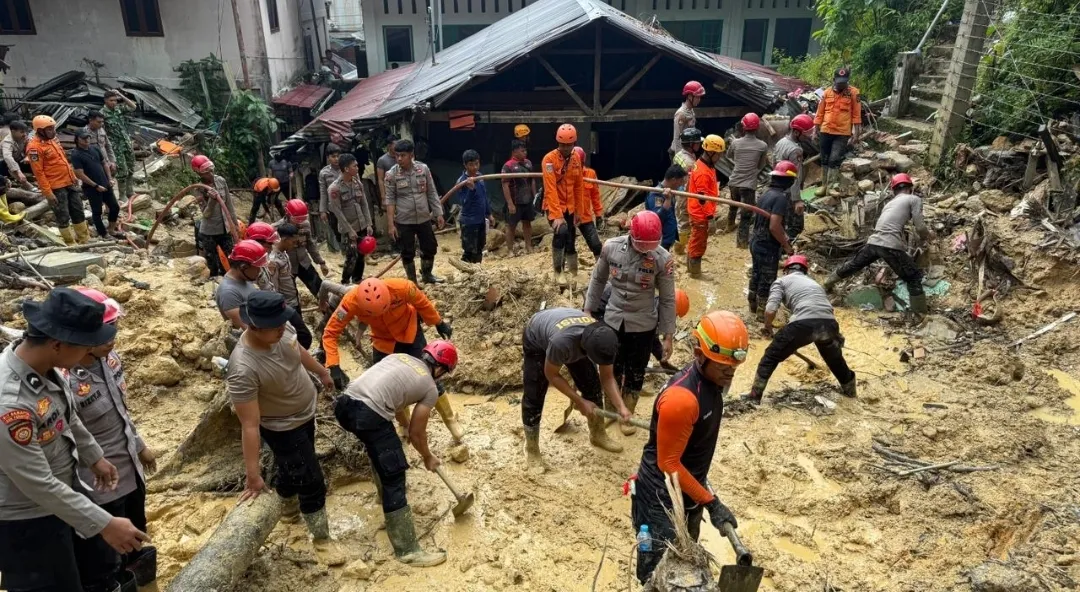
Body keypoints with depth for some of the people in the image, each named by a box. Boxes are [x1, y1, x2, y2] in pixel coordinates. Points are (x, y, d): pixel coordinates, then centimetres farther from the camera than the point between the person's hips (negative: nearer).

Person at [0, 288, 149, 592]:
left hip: (65, 488, 8)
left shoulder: (44, 365, -10)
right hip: (26, 519, -8)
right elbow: (38, 485, -29)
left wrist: (94, 457, 22)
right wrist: (104, 524, -25)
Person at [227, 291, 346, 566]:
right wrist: (253, 475, -29)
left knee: (293, 466, 30)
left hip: (305, 413, 7)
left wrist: (322, 372, 21)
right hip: (283, 429, -7)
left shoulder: (277, 330, -20)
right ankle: (322, 540, 26)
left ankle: (288, 506, 58)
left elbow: (299, 351, 5)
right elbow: (250, 426, -35)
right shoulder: (243, 370, -40)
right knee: (311, 482, 3)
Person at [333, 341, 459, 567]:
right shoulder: (431, 389, 9)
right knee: (394, 479, 0)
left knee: (381, 449, 34)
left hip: (345, 403, 8)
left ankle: (386, 493, 56)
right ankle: (407, 550, 4)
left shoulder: (399, 356, 25)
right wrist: (428, 458, 32)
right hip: (369, 415, -8)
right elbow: (415, 433, 13)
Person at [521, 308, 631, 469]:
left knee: (592, 385, 3)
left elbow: (607, 377, -17)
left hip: (574, 339, 5)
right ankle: (531, 450, 12)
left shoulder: (603, 340, -30)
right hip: (536, 340, -5)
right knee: (534, 396, -8)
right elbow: (551, 374, -27)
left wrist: (621, 407, -31)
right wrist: (579, 401, -26)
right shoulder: (561, 342, -47)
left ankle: (598, 435, 26)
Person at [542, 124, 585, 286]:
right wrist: (556, 215, -29)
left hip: (570, 207, 6)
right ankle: (558, 271, -13)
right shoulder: (549, 159, -16)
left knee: (571, 240, 11)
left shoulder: (576, 159, 4)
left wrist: (579, 210, 8)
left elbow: (579, 186, 10)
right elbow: (550, 189, -23)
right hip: (554, 206, -6)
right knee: (561, 232, -28)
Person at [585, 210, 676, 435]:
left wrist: (668, 336, -5)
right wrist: (589, 310, 7)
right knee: (611, 368, 17)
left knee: (635, 373, 15)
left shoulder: (663, 258, -19)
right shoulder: (611, 247, -14)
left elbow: (667, 299, -9)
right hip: (613, 320, 2)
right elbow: (598, 279, 2)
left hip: (643, 325, -1)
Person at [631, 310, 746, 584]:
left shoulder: (711, 379, -5)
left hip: (689, 489, 9)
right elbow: (668, 464, -25)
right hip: (661, 498, -9)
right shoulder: (681, 398, -33)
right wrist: (711, 502, -21)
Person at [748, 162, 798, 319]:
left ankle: (753, 305, 36)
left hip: (756, 241, 9)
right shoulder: (780, 197, -22)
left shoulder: (767, 193, 6)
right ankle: (762, 312, 18)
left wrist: (784, 237, 13)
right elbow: (774, 227, -27)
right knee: (767, 280, 6)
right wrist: (787, 246, -16)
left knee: (756, 275, 21)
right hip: (768, 246, -9)